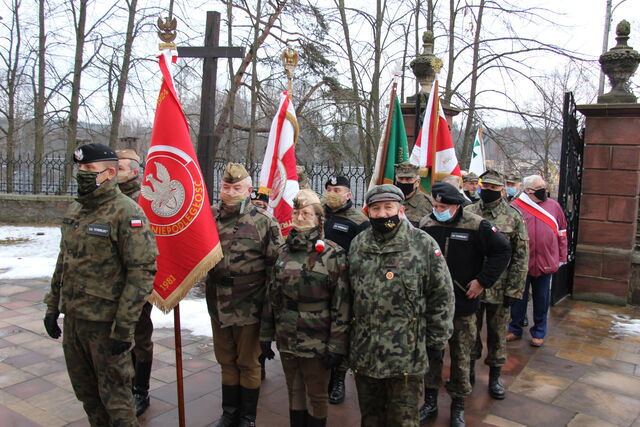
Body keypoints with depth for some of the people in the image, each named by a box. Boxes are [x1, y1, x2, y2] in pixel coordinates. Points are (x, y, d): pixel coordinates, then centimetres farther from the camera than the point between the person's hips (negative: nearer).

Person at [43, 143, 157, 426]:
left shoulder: (127, 213, -17)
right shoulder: (75, 211, 9)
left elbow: (142, 272, -21)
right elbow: (64, 262, 18)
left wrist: (124, 326, -21)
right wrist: (53, 306, 16)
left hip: (105, 322, -8)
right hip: (73, 317, 8)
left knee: (114, 392, 5)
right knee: (85, 390, 21)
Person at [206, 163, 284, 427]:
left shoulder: (264, 222, -11)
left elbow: (277, 265, -10)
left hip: (248, 305, -4)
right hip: (217, 304, 4)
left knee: (248, 363, 11)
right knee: (226, 361, 19)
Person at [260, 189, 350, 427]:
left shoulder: (333, 254, -11)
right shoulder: (283, 252, 5)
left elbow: (341, 304, -12)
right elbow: (271, 296, 11)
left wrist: (337, 345, -14)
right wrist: (266, 334, 10)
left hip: (317, 343, -4)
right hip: (286, 340, 5)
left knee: (317, 395, 12)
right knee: (294, 392, 19)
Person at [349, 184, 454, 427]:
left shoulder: (423, 245, -8)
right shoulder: (357, 245, 5)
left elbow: (442, 295, -5)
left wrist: (437, 340, -4)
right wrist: (348, 334, 14)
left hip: (406, 353, -4)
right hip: (363, 352, 4)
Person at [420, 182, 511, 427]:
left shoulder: (476, 226, -12)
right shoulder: (426, 224, -2)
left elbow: (503, 251, -4)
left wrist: (483, 281, -8)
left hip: (463, 305, -2)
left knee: (461, 358, 11)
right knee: (430, 354, 13)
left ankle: (458, 405, 30)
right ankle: (430, 402, 30)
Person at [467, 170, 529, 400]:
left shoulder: (514, 216, -5)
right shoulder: (468, 213, 1)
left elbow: (521, 256, -5)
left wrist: (513, 290, -9)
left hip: (499, 288, -2)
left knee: (497, 333, 12)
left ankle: (495, 376, 29)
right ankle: (469, 370, 33)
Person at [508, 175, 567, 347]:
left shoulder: (554, 206, 6)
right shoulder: (515, 207, -3)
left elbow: (562, 234, 10)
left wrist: (562, 258, 8)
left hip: (546, 262, 2)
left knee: (542, 299, 11)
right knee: (519, 297, 10)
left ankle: (539, 332, 26)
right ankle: (515, 330, 26)